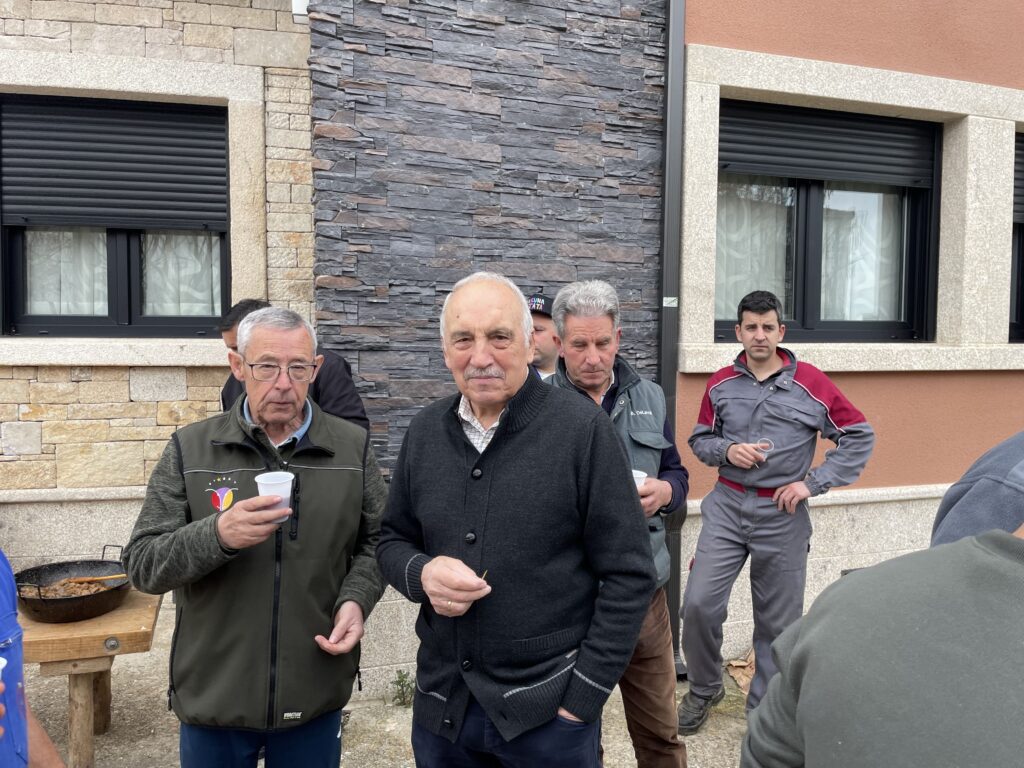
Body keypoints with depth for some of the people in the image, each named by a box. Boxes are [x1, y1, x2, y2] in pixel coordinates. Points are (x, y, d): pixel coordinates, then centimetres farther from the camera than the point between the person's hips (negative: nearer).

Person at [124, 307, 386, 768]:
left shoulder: (353, 447, -2)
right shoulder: (190, 449, -6)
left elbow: (375, 540, 5)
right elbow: (143, 565, -8)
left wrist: (356, 598, -14)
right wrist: (218, 535, -26)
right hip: (213, 696, 0)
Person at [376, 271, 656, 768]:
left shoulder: (583, 430, -14)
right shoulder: (425, 432, 1)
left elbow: (629, 575, -11)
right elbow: (392, 540, 11)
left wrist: (582, 697, -11)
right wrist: (421, 573, -11)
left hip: (548, 710, -4)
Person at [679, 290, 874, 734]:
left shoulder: (811, 384, -5)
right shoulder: (721, 384, 2)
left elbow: (860, 437, -1)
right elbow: (699, 439, 10)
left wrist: (813, 483, -8)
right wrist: (727, 450, -12)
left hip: (782, 514, -1)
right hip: (726, 506, 2)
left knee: (777, 622, 9)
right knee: (698, 604, -7)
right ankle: (704, 689, 19)